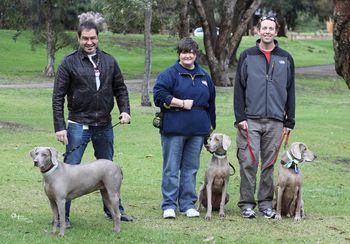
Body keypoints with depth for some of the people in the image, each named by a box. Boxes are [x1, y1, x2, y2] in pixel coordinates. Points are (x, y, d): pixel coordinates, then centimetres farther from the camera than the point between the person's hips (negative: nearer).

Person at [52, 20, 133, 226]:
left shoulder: (109, 61, 6)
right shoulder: (69, 63, -5)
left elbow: (120, 88, 13)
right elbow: (58, 96, -6)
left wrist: (125, 110, -4)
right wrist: (60, 127, -12)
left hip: (105, 125, 4)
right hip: (79, 124, -4)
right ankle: (62, 214, 1)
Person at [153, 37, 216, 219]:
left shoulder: (204, 76, 15)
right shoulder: (170, 74, -3)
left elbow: (211, 103, 22)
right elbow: (159, 95, -13)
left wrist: (211, 125, 20)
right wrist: (182, 103, -13)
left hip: (197, 130, 5)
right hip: (174, 129, -5)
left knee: (191, 168, 8)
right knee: (171, 168, -2)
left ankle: (188, 204, 15)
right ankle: (169, 205, 3)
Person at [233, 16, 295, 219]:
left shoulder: (286, 59, 10)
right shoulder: (247, 57, 5)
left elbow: (290, 92, 12)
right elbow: (239, 89, 3)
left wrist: (289, 122, 7)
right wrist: (240, 117, -5)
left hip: (275, 122, 2)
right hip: (250, 120, -2)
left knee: (270, 164, 5)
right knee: (249, 163, -4)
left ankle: (266, 203, 13)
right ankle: (247, 204, 3)